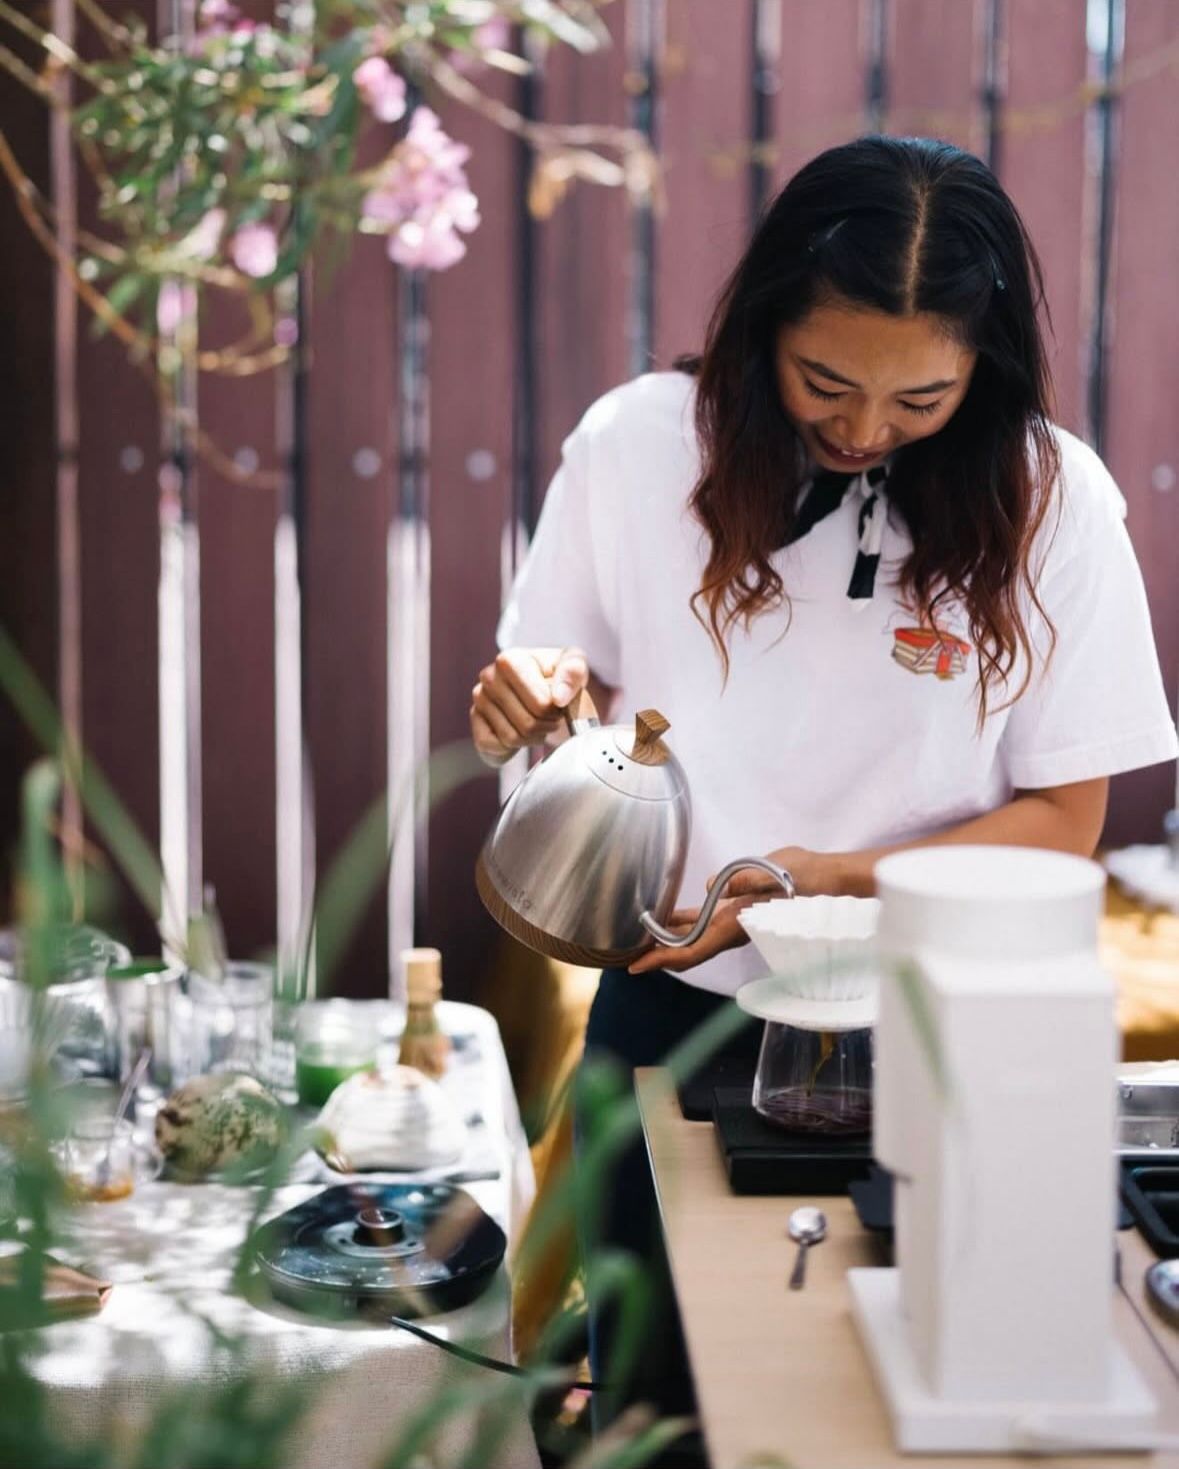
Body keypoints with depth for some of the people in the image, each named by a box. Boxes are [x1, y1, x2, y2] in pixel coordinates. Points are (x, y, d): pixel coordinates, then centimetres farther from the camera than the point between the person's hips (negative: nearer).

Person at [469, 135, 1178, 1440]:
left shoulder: (1049, 500, -11)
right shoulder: (638, 445, -8)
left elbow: (1062, 819, -8)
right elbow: (554, 709, 3)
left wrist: (833, 876, -22)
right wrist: (527, 703, -20)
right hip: (671, 1006, 1)